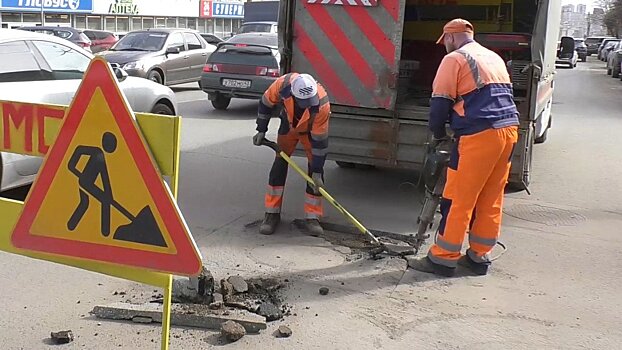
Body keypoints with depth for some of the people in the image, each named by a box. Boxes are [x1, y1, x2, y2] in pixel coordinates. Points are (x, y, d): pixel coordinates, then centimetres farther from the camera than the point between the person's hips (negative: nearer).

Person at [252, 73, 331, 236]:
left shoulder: (322, 105, -41)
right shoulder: (283, 84, -36)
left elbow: (320, 140, -32)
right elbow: (266, 103, -13)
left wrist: (317, 171, -27)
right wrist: (261, 130, -9)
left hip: (312, 130, -2)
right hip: (289, 125, 2)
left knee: (315, 170, -9)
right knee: (279, 164, -3)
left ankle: (312, 217, 1)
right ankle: (272, 214, 4)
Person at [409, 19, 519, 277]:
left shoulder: (454, 59, -1)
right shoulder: (494, 58, 23)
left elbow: (440, 102, -5)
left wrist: (438, 135, 12)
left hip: (479, 135, -8)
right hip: (509, 130, 8)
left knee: (458, 199, 0)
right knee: (491, 200, 13)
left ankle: (443, 259, 6)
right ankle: (479, 257, 21)